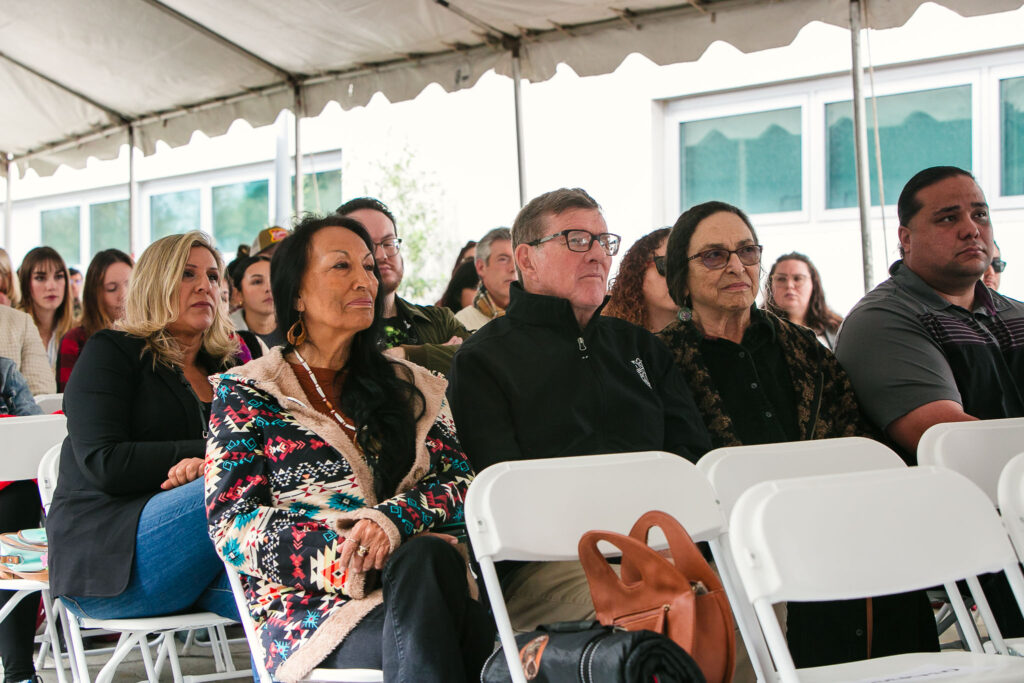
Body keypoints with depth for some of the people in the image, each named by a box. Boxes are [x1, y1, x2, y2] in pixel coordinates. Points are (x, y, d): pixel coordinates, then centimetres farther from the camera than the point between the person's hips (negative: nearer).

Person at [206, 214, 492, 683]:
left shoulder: (410, 387, 22)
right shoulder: (246, 394, 11)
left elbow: (460, 481, 8)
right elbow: (232, 528, 0)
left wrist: (393, 519, -15)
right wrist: (339, 547, -17)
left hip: (412, 572, 4)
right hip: (309, 604, -3)